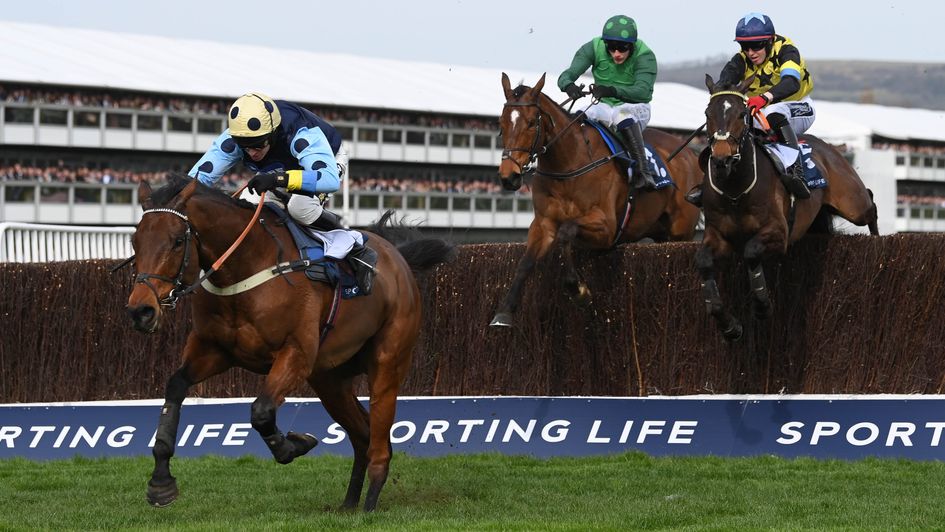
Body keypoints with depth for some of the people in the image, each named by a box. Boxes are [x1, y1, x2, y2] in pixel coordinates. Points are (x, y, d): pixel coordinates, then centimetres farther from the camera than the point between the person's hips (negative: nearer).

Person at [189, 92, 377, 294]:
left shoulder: (303, 135, -45)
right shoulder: (234, 139, -31)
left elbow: (331, 179, -58)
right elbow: (199, 176, -29)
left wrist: (280, 179, -68)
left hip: (329, 161, -7)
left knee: (298, 205, -35)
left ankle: (358, 252, -18)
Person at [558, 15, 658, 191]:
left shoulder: (645, 56, -20)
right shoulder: (594, 48, -11)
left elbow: (644, 91, -34)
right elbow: (567, 74, -18)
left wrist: (612, 90, -51)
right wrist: (568, 85, -44)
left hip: (635, 107, -4)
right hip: (605, 106, 4)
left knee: (622, 114, -38)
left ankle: (643, 171, -39)